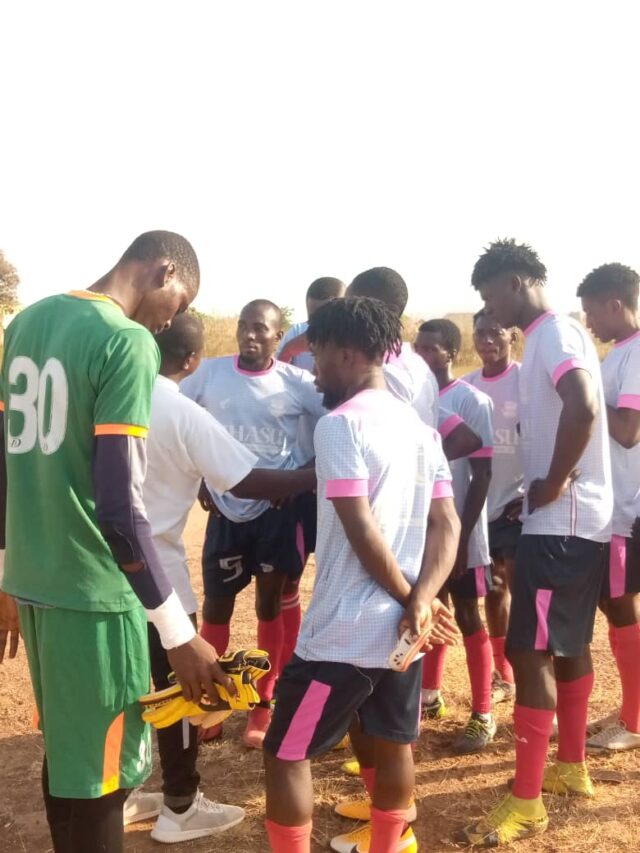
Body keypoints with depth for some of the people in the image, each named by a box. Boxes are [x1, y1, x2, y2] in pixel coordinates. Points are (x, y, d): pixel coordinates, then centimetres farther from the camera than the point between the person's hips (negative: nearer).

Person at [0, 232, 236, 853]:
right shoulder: (127, 342, -16)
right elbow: (118, 506, -21)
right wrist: (180, 634, -16)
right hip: (93, 588, -8)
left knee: (64, 751, 22)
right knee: (99, 772, 6)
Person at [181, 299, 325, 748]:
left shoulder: (296, 382, -6)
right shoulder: (210, 372, -1)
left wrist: (311, 471, -10)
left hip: (277, 508, -1)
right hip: (225, 509, 1)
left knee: (270, 606, 8)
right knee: (216, 606, 8)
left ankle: (263, 706, 21)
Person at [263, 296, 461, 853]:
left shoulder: (340, 425, -15)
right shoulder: (420, 427, 10)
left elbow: (362, 531, -21)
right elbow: (446, 524, 3)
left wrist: (408, 598, -9)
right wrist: (420, 602, -8)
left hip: (344, 632, -8)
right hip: (401, 627, 8)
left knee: (286, 754, 6)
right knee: (391, 743, 22)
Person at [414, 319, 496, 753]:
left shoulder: (473, 401, -11)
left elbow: (482, 475, -12)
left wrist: (463, 536, -16)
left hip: (458, 531, -5)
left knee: (468, 618, 4)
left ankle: (483, 716, 15)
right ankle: (430, 694, 35)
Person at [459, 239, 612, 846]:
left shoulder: (554, 334, -15)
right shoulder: (549, 336, 16)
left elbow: (584, 408, -33)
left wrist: (553, 483, -22)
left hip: (561, 524, -11)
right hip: (575, 522, 11)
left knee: (530, 653, -6)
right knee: (568, 646, 19)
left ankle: (526, 803, 2)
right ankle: (571, 768, 33)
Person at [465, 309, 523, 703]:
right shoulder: (468, 385, 6)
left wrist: (532, 493, -14)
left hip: (517, 504, -5)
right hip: (481, 503, 5)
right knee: (494, 588, 12)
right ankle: (502, 676, 24)